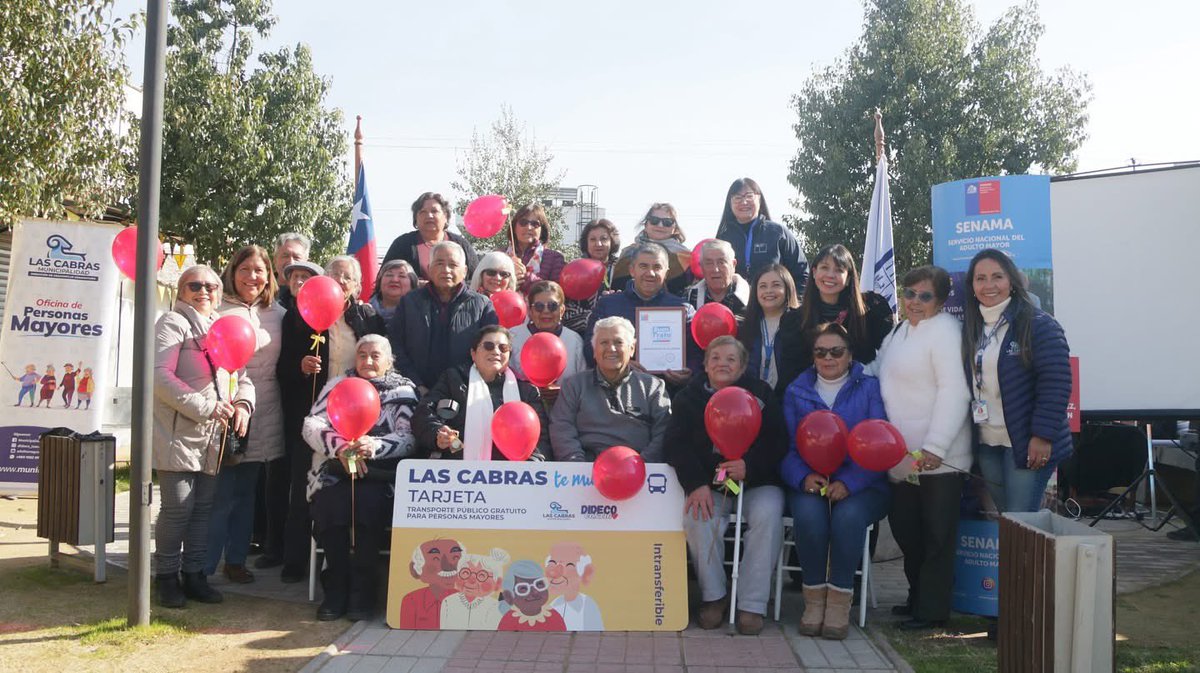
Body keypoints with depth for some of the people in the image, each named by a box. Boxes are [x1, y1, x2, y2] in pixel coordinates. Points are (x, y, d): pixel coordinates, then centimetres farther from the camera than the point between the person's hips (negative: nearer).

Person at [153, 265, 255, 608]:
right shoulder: (173, 323, -4)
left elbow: (241, 376, 20)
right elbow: (160, 376, -15)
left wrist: (242, 404, -2)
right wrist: (205, 407, -19)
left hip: (213, 435, 7)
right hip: (179, 434, -7)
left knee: (203, 506, 11)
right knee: (178, 508, -4)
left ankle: (194, 574, 21)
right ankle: (167, 576, 11)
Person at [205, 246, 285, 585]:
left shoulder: (276, 313, 12)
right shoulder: (219, 310, -3)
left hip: (265, 415, 5)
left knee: (246, 492, 13)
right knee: (222, 491, -3)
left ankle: (236, 559, 23)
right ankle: (203, 566, 7)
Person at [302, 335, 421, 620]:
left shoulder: (404, 391, 10)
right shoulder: (338, 384, 15)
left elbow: (408, 438, -3)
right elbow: (312, 425, 4)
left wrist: (376, 445, -22)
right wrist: (339, 446, -16)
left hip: (381, 474, -1)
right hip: (336, 469, 1)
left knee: (370, 502, -32)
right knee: (330, 503, -29)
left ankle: (363, 589, -18)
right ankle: (336, 586, -15)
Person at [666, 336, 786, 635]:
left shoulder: (761, 394, 7)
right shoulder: (688, 397, 8)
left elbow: (777, 442, -2)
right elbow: (677, 445, -4)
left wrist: (750, 465, -22)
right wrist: (697, 484, -20)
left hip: (756, 481, 0)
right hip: (707, 483, 0)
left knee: (767, 516, -31)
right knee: (698, 517, -31)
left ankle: (751, 604, -22)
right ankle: (713, 596, -12)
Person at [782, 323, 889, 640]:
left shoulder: (869, 388, 7)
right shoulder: (796, 391, 14)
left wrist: (849, 482, -18)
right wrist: (803, 477, -15)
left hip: (860, 485, -1)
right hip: (809, 483, 1)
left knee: (848, 514, -33)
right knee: (809, 513, -32)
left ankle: (840, 601, -19)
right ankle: (814, 598, -16)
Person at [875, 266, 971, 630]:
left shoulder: (945, 330, -12)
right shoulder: (900, 332, 16)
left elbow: (955, 392, -21)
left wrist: (935, 447, -26)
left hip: (938, 460, -9)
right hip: (902, 459, 9)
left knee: (936, 536, 1)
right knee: (905, 528, 16)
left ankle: (932, 609, 10)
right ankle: (918, 597, 31)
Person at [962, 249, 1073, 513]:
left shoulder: (1039, 325, -9)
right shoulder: (971, 328, 10)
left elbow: (1056, 383, -15)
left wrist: (1043, 435, -19)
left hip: (1027, 443, -6)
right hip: (986, 444, 6)